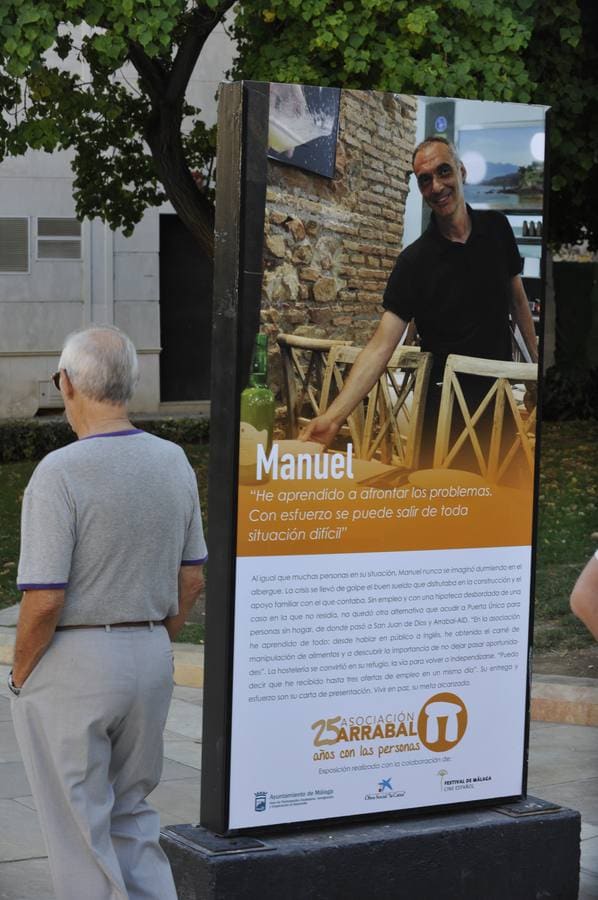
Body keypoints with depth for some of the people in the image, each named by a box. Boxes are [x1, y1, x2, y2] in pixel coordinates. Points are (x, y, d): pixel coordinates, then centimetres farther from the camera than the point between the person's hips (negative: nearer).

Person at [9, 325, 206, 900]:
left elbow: (44, 600, -20)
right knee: (132, 813, 20)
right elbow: (192, 580, 9)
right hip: (152, 657, 6)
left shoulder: (60, 472, -18)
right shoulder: (174, 462, 3)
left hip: (72, 664, -6)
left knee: (79, 828, 6)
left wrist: (20, 674, -5)